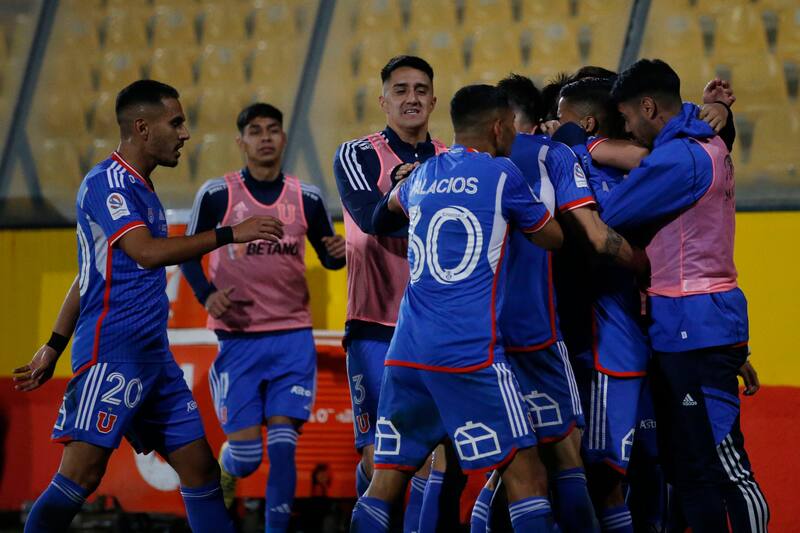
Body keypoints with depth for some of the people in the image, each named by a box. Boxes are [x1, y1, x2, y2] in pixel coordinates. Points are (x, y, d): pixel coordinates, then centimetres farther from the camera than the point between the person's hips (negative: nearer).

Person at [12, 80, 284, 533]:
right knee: (82, 472, -13)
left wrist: (55, 347, 24)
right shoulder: (107, 182, -10)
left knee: (199, 465, 6)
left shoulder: (140, 189, 20)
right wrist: (230, 234, -25)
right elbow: (148, 252, -26)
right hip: (113, 352, -10)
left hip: (153, 355, 10)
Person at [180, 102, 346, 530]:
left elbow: (328, 258, 16)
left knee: (282, 446, -8)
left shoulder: (307, 198, 4)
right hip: (238, 339, -1)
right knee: (246, 453, -4)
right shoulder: (216, 195, -2)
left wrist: (339, 252, -8)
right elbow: (188, 252, 6)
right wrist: (206, 294, -11)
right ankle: (226, 466, 32)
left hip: (293, 338, 1)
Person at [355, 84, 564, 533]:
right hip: (470, 353, -6)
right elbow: (555, 237, 13)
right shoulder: (501, 174, 0)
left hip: (407, 351, 6)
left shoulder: (423, 175, 17)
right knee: (528, 478, -3)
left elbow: (391, 205, 42)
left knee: (384, 485, 7)